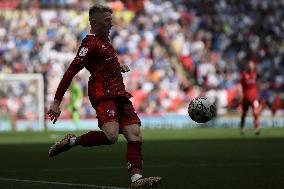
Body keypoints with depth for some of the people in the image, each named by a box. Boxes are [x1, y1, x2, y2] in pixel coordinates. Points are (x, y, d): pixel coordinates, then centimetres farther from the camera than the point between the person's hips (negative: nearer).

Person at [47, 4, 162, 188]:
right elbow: (71, 72, -14)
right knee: (111, 135, -26)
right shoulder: (90, 44, -9)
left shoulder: (104, 40, 20)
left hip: (120, 95, 9)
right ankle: (71, 141, -6)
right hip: (103, 95, -9)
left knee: (135, 134, -5)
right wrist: (57, 101, -18)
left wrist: (118, 66, 25)